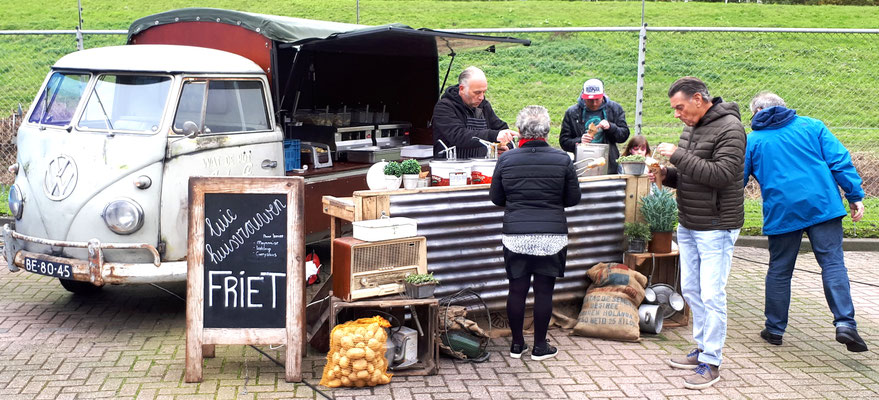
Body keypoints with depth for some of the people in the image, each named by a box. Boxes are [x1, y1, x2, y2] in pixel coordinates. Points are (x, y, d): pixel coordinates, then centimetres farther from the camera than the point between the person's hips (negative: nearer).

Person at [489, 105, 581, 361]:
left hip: (515, 235, 1)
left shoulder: (506, 160, -2)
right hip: (552, 236, -1)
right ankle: (540, 346, 14)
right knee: (544, 291, 7)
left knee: (517, 289, 10)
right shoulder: (562, 160, -4)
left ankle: (517, 344, 19)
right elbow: (573, 199, 4)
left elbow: (496, 198, 8)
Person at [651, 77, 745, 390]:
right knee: (691, 289, 15)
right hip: (688, 225, 9)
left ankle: (711, 362, 2)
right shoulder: (691, 127, 12)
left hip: (716, 228, -9)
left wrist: (678, 155, -23)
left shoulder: (729, 128, -16)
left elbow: (723, 173, -26)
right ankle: (703, 349, 28)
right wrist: (666, 175, 0)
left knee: (712, 295, -6)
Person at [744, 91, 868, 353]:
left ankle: (775, 329, 18)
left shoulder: (752, 141, 9)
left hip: (781, 212, 0)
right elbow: (839, 160, 2)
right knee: (833, 263, -4)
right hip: (822, 205, 0)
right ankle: (845, 323, -18)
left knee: (779, 270, 11)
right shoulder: (812, 126, 10)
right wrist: (855, 196, 3)